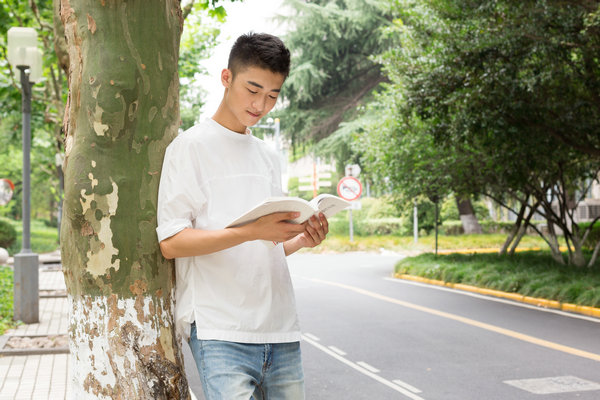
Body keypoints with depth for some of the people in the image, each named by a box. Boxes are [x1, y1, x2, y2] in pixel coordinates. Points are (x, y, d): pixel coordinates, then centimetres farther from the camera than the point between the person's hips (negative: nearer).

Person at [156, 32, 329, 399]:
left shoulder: (269, 157, 19)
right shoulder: (192, 145, -1)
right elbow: (171, 242, -10)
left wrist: (303, 239, 2)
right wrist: (252, 231, -20)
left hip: (280, 330, 6)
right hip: (220, 330, -6)